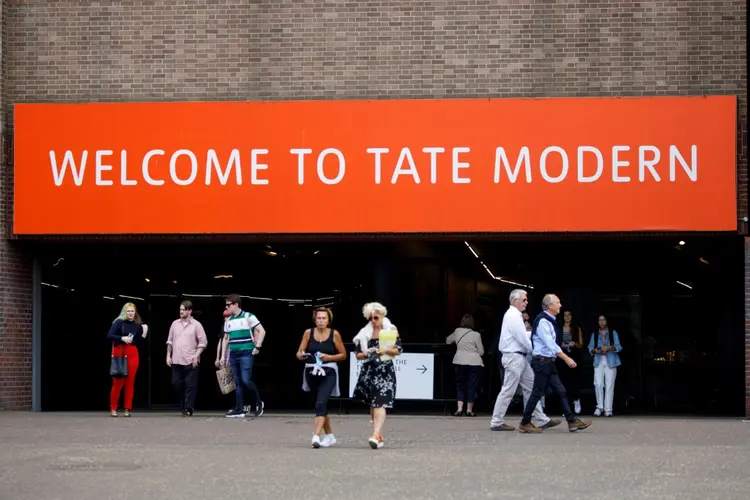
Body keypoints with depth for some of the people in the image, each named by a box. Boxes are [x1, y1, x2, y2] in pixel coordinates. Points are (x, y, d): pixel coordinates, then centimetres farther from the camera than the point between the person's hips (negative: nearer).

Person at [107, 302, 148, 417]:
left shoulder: (138, 325, 8)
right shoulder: (119, 322, -2)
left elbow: (139, 343, 10)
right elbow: (109, 335, -12)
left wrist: (144, 333, -2)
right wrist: (122, 338, -22)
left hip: (132, 354, 3)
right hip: (120, 353, -3)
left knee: (130, 382, 3)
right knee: (118, 382, -3)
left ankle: (128, 409, 8)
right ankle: (113, 408, 5)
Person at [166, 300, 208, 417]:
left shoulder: (196, 325, -1)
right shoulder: (175, 324, 12)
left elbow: (203, 342, -2)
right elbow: (170, 341, 17)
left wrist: (196, 356, -11)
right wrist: (168, 355, 9)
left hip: (190, 362, -4)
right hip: (176, 361, 4)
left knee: (190, 385, -6)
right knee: (177, 384, 5)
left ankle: (188, 409, -2)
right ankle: (184, 405, 21)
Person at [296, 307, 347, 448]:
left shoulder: (334, 334, -2)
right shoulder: (308, 333, 3)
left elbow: (343, 355, 4)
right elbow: (299, 353, 6)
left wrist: (329, 357, -12)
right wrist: (302, 355, -18)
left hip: (328, 374, -4)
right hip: (312, 373, 4)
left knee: (321, 403, -20)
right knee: (321, 404, 15)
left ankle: (316, 436, -28)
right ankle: (329, 435, 30)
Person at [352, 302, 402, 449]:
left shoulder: (391, 330, 3)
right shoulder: (365, 333, 10)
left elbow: (398, 350, 1)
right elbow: (358, 354, 10)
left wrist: (385, 350, -15)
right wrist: (367, 354, -11)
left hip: (385, 371, -5)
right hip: (369, 370, 5)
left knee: (380, 404, -16)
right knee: (372, 404, 8)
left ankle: (376, 435, -27)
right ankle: (379, 437, 18)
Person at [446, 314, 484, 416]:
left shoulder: (457, 332, 3)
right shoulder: (476, 335, -7)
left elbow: (448, 341, 23)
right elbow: (481, 352, -2)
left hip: (460, 362, 3)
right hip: (474, 362, -3)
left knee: (460, 386, 11)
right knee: (472, 386, 5)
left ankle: (459, 409, 0)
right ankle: (469, 410, 6)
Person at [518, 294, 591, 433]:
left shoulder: (550, 321, 12)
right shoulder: (542, 321, -17)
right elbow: (550, 344, -22)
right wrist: (567, 359, -21)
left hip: (549, 362, 10)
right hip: (541, 361, -10)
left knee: (561, 391, 7)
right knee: (538, 392, -4)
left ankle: (572, 421, 8)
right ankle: (525, 423, 4)